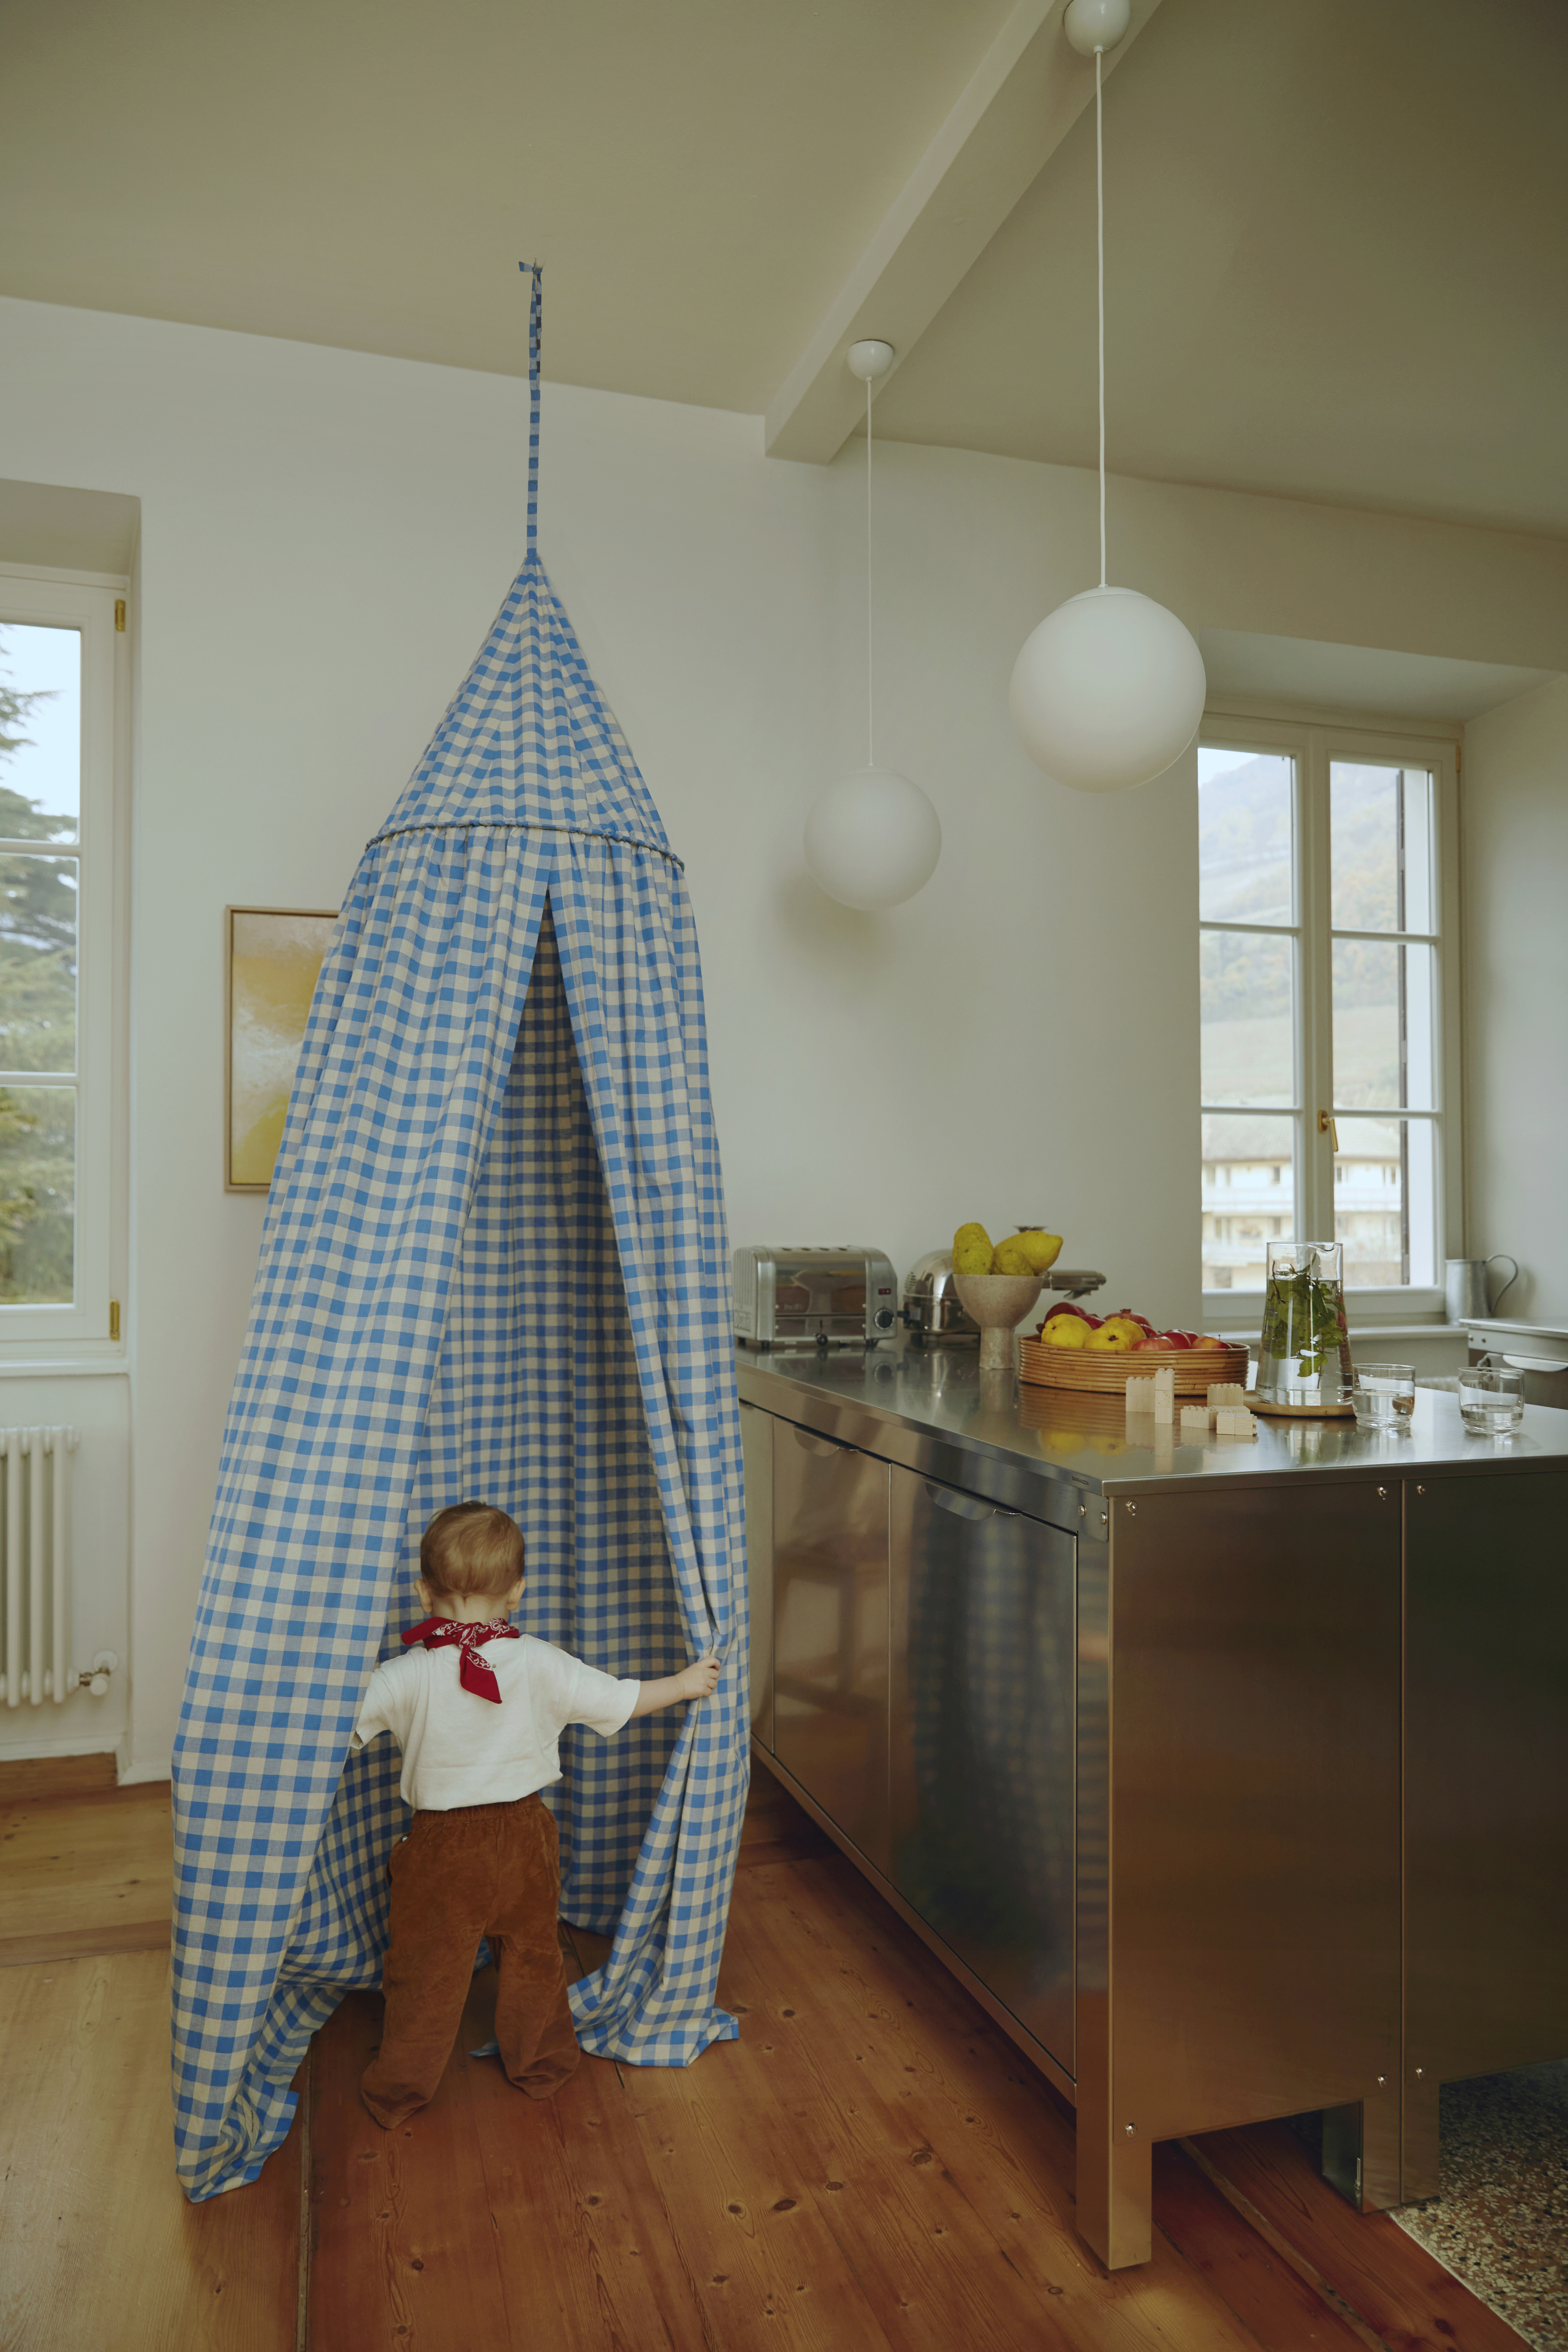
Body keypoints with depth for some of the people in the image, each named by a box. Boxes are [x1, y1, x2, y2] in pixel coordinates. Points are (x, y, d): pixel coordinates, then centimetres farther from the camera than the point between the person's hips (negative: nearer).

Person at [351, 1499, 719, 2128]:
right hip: (523, 1839, 2)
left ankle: (399, 2092, 32)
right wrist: (684, 1683, 10)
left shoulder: (407, 1677, -18)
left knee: (425, 1970, 16)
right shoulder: (540, 1665, -13)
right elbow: (622, 1700, -5)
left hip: (443, 1847, -2)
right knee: (532, 1957, 23)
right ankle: (540, 2064, 40)